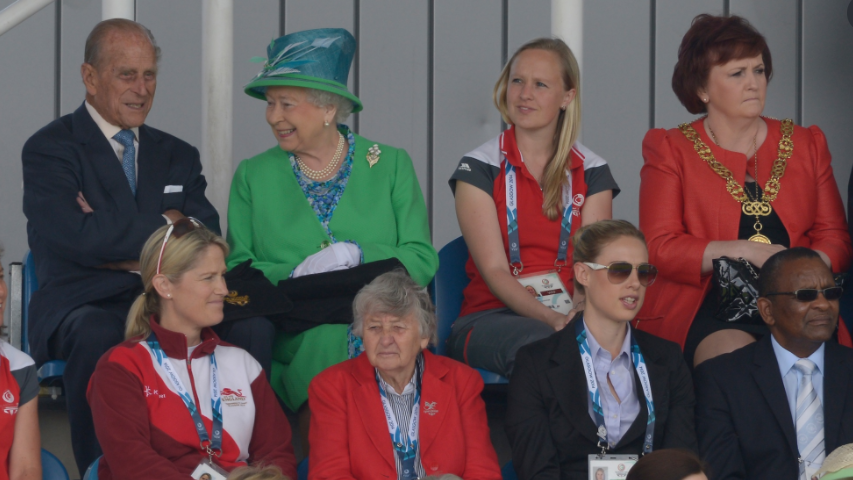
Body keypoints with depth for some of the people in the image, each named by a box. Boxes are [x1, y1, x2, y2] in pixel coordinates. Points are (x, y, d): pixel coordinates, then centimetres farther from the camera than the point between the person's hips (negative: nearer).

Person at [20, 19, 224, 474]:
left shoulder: (178, 156, 22)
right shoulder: (49, 149, 4)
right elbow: (79, 236, -13)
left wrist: (115, 237, -8)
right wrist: (163, 225, -1)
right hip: (81, 305, -4)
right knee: (96, 335, -41)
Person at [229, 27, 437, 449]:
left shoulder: (390, 165, 12)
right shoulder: (253, 176, 15)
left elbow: (423, 260, 3)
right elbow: (237, 270, 7)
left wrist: (356, 255, -13)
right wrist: (295, 274, -12)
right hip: (300, 347, 0)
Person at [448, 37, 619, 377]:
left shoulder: (592, 172, 12)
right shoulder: (479, 168, 5)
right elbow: (494, 270, -6)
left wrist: (579, 309, -24)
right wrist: (551, 318, -23)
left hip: (573, 317, 2)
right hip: (492, 316, -2)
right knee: (545, 344, -39)